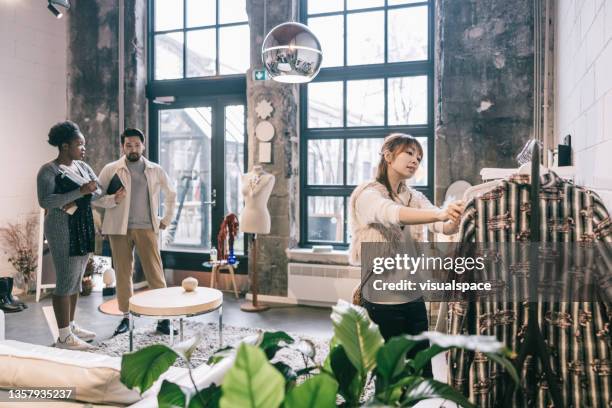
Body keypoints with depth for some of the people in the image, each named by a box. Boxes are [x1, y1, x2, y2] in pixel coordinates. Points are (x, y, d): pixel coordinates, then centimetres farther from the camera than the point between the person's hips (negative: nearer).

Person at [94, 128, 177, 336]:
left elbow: (171, 193, 18)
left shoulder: (155, 170, 6)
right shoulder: (110, 169, 3)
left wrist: (166, 219, 14)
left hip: (147, 227, 0)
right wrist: (113, 200, -15)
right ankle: (125, 317, 19)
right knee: (123, 273, 7)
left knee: (155, 273, -2)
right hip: (119, 228, 0)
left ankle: (163, 317, 5)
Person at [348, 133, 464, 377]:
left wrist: (457, 220, -33)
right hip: (382, 300, -6)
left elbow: (443, 226, -10)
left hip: (413, 296, 6)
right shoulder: (368, 194, -10)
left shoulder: (415, 197, 8)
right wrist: (441, 213, -47)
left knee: (423, 371, 13)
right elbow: (394, 214, -33)